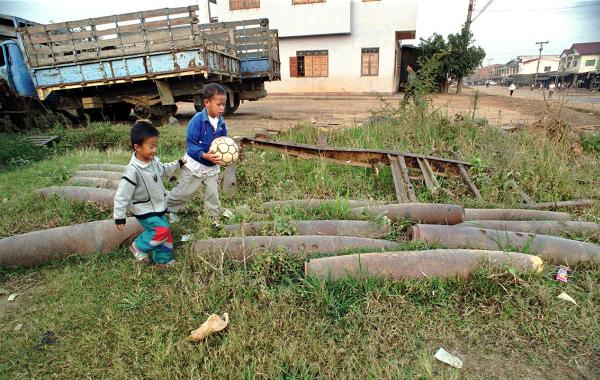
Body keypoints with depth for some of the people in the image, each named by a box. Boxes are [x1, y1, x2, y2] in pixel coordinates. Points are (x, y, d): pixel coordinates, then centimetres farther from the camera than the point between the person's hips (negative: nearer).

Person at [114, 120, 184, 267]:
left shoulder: (154, 161, -6)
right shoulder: (133, 171, -28)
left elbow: (163, 170, 21)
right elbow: (122, 195, -23)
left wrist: (178, 164, 23)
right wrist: (119, 217, -20)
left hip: (158, 206, 8)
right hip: (144, 211, -8)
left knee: (166, 233, 12)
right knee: (161, 231, -18)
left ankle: (163, 260, 31)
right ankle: (138, 247, 8)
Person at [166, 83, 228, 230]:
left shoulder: (221, 123, -5)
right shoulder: (197, 120, -23)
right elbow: (190, 143, -22)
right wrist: (205, 155, -35)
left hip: (213, 166, 4)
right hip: (195, 164, -4)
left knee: (213, 193, 12)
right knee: (184, 192, 11)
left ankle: (214, 217, 30)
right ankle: (169, 208, 36)